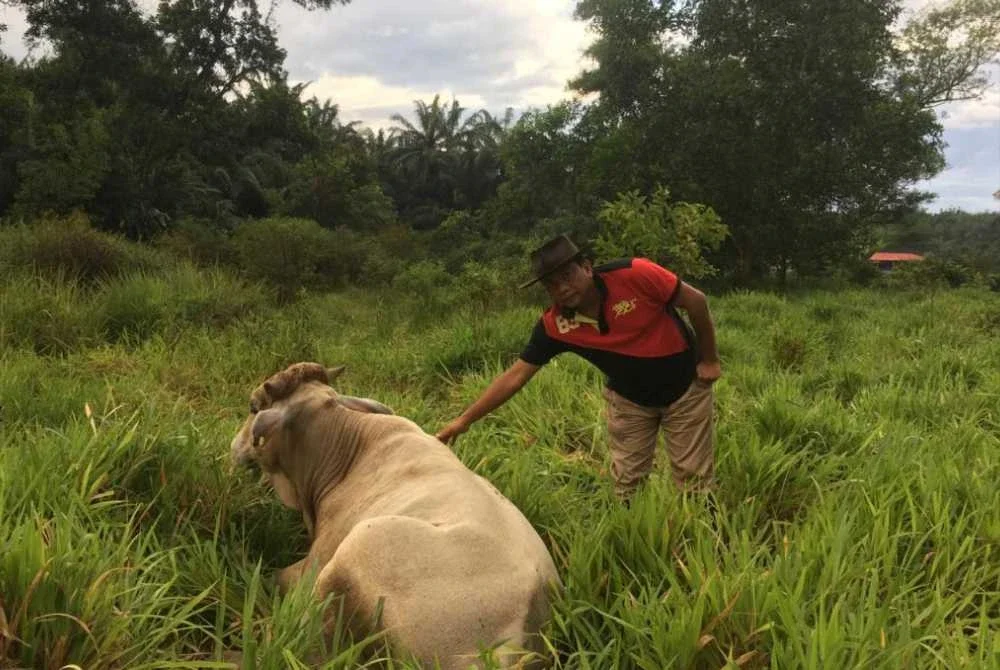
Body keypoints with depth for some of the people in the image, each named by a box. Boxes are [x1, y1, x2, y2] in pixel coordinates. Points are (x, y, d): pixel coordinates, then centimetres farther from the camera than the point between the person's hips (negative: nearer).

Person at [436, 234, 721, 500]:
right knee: (626, 483, 6)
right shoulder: (554, 326, -20)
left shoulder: (634, 275, -29)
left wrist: (710, 360, -8)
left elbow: (696, 301, -17)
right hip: (628, 399, 2)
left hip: (685, 388, -2)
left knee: (695, 479, 4)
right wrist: (465, 419, -20)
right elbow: (516, 374, -15)